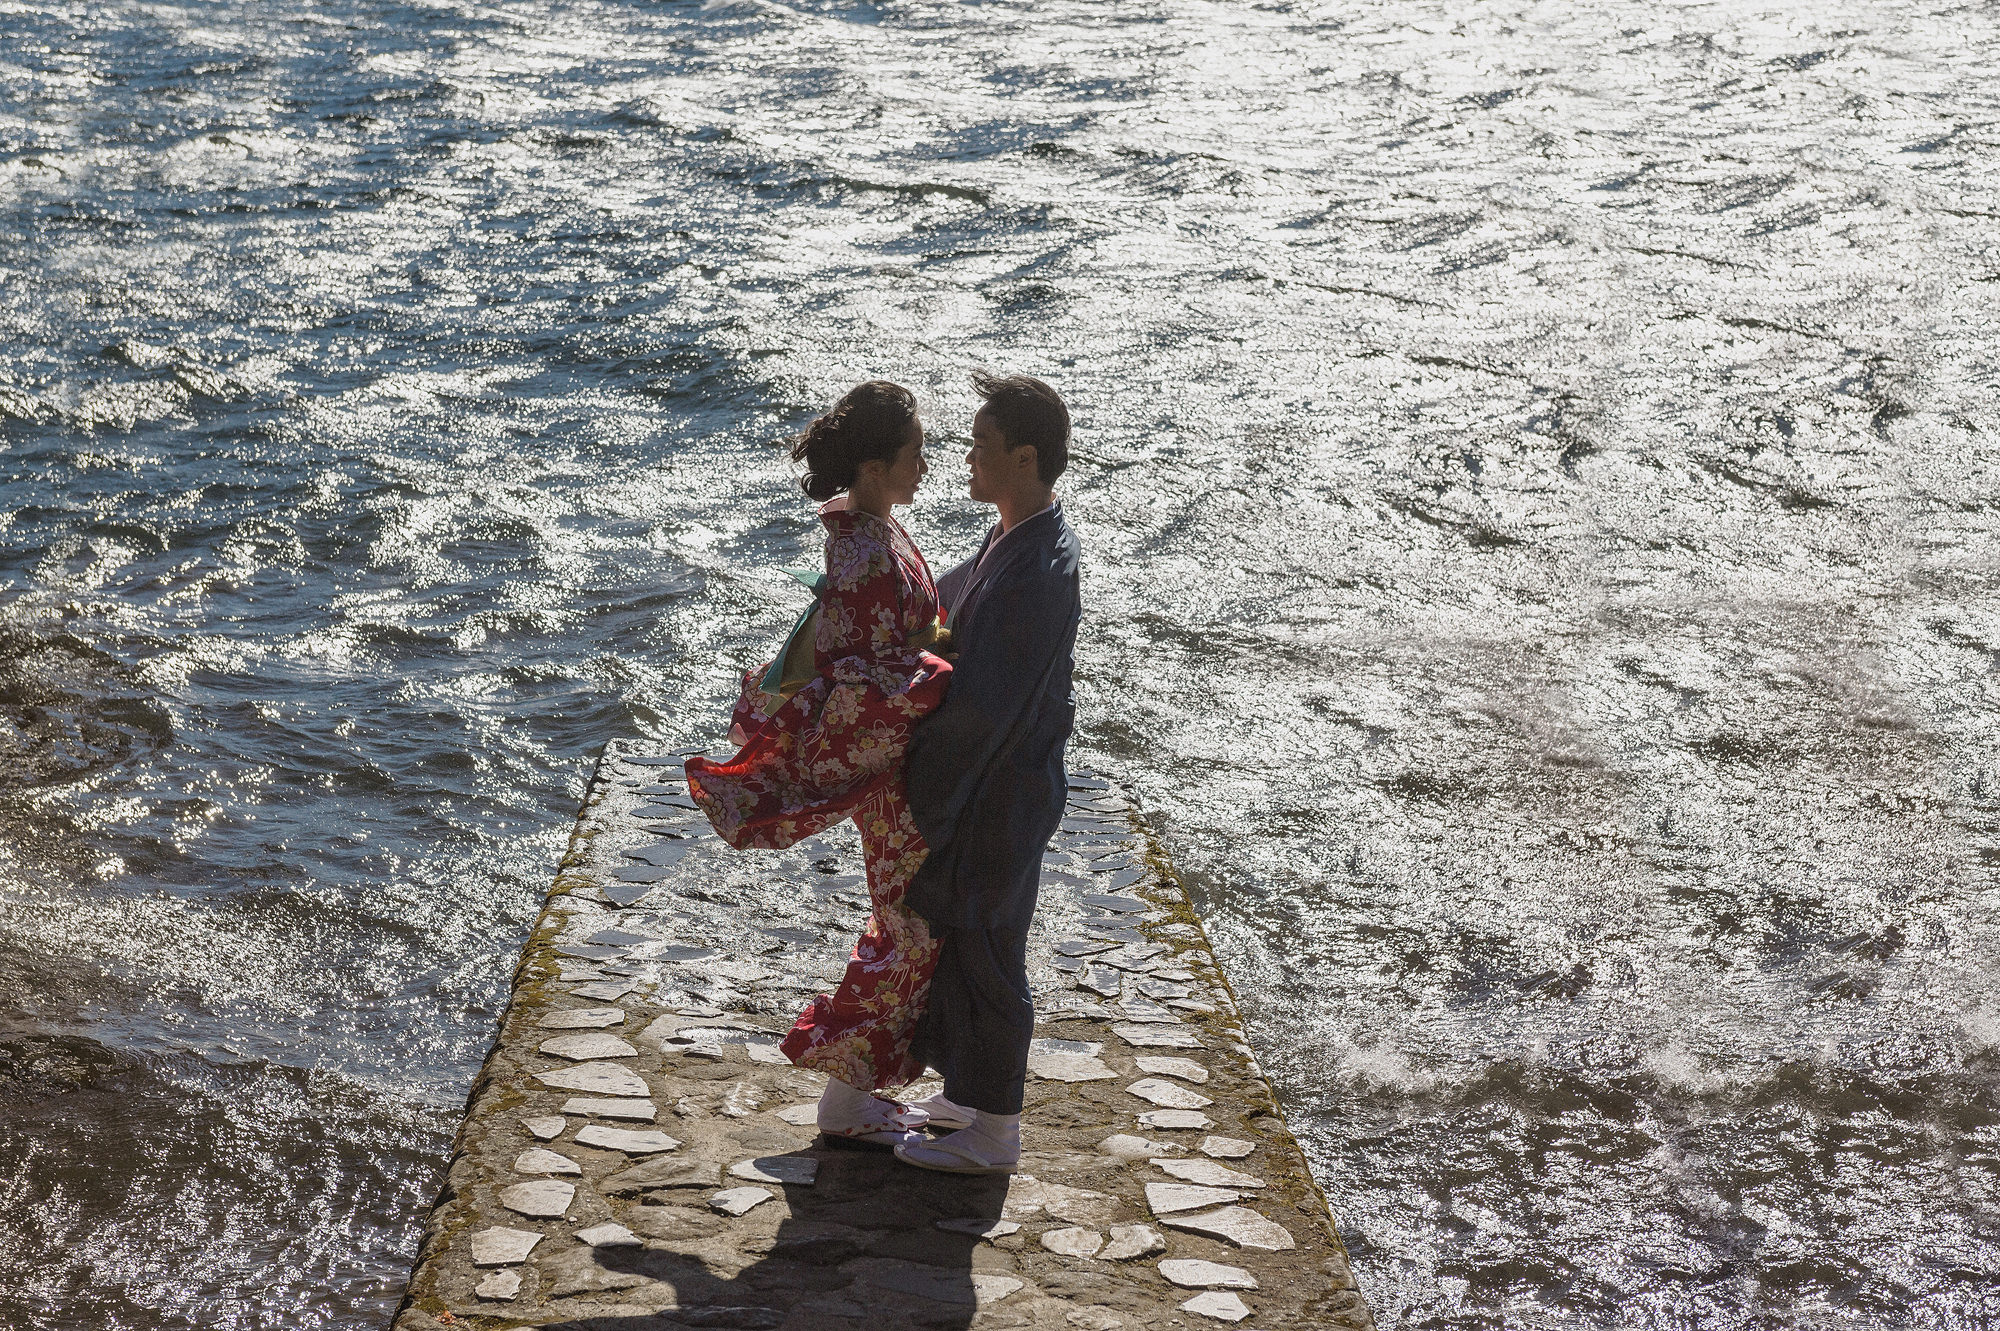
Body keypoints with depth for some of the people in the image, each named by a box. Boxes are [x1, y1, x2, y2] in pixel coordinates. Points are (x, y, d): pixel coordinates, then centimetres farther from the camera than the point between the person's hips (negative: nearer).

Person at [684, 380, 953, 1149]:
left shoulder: (866, 528, 4)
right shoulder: (870, 561, -27)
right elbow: (856, 689, -25)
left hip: (894, 762, 10)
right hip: (895, 772, -10)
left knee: (908, 923, 19)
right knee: (909, 932, 3)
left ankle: (855, 1084, 30)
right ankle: (846, 1099, 17)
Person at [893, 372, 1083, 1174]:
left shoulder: (1033, 575, -30)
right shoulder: (1026, 540, 2)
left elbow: (980, 710, -27)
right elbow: (949, 598, 21)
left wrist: (918, 809, -19)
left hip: (999, 797, -10)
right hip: (996, 782, 10)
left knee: (985, 954, 5)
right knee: (960, 939, 23)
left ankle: (991, 1135, 21)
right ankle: (972, 1094, 39)